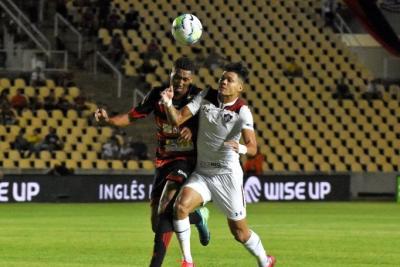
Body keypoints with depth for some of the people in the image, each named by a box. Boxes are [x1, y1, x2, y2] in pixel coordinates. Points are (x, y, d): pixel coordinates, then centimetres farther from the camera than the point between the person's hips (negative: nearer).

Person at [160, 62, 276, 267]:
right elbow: (177, 119, -5)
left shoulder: (242, 112, -15)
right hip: (201, 173, 3)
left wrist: (241, 148, -51)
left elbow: (252, 147, -28)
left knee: (239, 232, 5)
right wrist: (168, 103, -25)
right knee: (181, 206, -24)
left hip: (227, 175, -3)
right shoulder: (206, 97, -2)